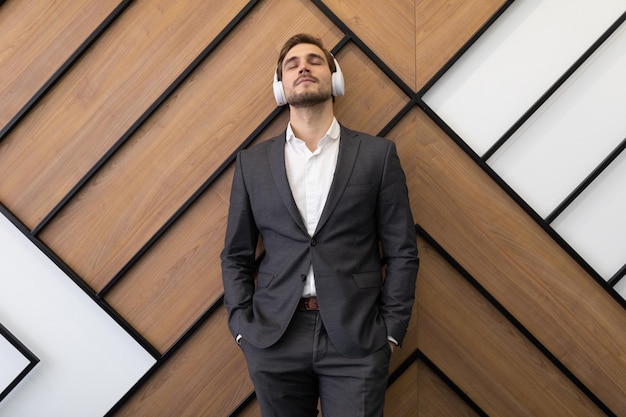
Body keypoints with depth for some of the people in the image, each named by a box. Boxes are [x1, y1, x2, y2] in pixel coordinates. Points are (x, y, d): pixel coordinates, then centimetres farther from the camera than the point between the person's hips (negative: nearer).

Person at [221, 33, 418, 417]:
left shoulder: (377, 154, 3)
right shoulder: (252, 162, 7)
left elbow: (402, 252, 2)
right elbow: (236, 255, 10)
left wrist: (390, 332, -3)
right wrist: (243, 328, 0)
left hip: (356, 340, -1)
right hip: (273, 340, 2)